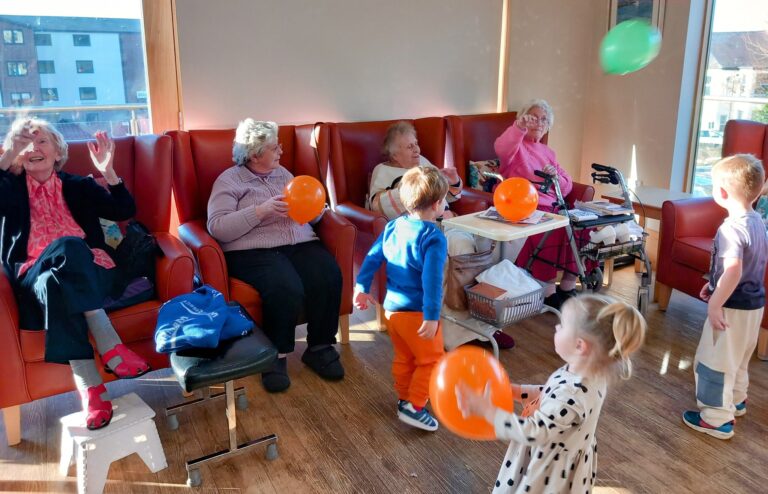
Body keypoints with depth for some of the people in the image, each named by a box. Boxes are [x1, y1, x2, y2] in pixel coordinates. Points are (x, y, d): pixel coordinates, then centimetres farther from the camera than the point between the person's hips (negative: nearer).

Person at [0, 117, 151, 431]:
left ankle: (89, 386, -45)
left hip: (87, 272, 1)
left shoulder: (78, 186, 21)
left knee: (58, 283, -38)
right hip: (34, 274, 0)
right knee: (63, 259, -38)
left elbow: (125, 211, 7)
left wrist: (108, 171, -8)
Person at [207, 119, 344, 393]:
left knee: (329, 277, -26)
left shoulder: (282, 173, 20)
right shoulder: (229, 180, 4)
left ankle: (320, 348, -7)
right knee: (286, 289, -35)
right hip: (254, 252, -5)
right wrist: (261, 210, -18)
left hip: (300, 245, 5)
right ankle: (276, 355, -11)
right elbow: (217, 227, -10)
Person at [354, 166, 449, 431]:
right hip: (417, 313, -7)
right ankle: (413, 407, 11)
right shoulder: (434, 238, -21)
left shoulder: (393, 226, 1)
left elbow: (372, 257, 6)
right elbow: (431, 280, -26)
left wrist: (362, 287, 14)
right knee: (431, 360, 11)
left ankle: (404, 399, 36)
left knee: (403, 358, 23)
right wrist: (432, 317, -25)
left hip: (392, 308, 7)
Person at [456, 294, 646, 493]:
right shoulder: (592, 373, -11)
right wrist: (513, 391, -1)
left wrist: (485, 410, -35)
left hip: (550, 470, -8)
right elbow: (550, 395, 5)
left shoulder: (572, 395, -38)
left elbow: (533, 432, -34)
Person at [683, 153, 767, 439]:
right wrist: (715, 285, 18)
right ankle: (736, 400, 45)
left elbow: (733, 271, -35)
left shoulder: (731, 228, -25)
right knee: (738, 357, 27)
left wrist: (715, 304, -28)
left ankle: (717, 419, 15)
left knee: (713, 361, 5)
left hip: (733, 307, -9)